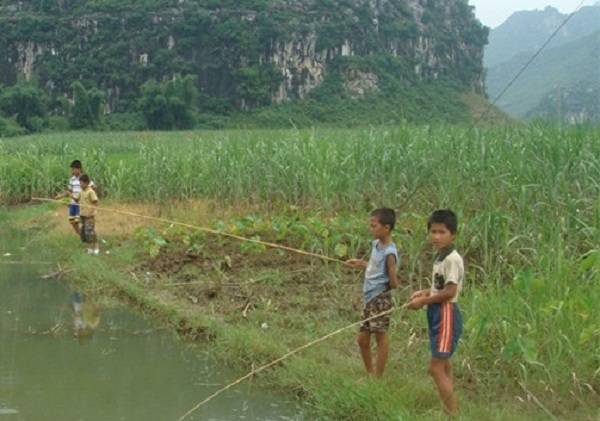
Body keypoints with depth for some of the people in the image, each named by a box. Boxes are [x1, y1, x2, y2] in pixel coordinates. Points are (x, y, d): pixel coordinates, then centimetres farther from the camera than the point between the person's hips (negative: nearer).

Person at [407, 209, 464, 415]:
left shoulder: (452, 259, -18)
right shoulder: (440, 257, 12)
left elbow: (450, 291, -22)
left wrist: (423, 301, -14)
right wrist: (426, 292, 5)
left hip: (447, 315, -10)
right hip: (437, 315, 10)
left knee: (436, 368, -12)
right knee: (443, 367, 15)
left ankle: (453, 413, -7)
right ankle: (450, 411, 22)